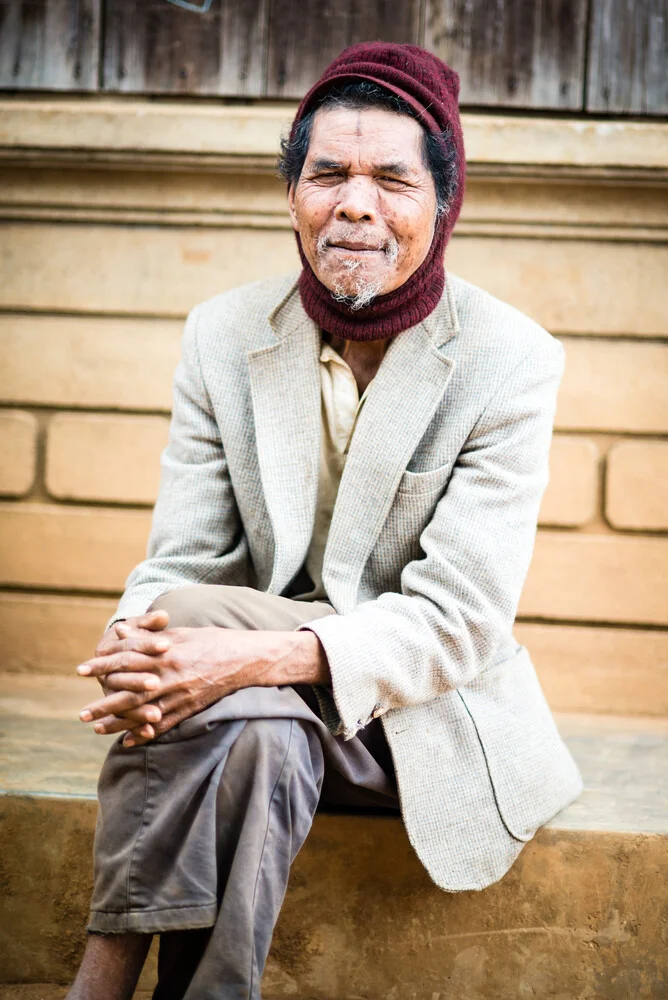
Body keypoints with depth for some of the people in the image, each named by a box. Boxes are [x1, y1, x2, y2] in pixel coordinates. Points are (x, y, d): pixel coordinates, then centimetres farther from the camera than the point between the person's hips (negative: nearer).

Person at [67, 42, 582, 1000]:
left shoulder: (510, 360, -10)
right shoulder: (224, 335, 1)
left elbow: (459, 619, -17)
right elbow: (182, 561, -1)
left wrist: (263, 652, -33)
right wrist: (136, 648, -27)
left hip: (426, 718, -2)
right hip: (264, 688, 3)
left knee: (248, 700, -32)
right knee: (253, 726, -33)